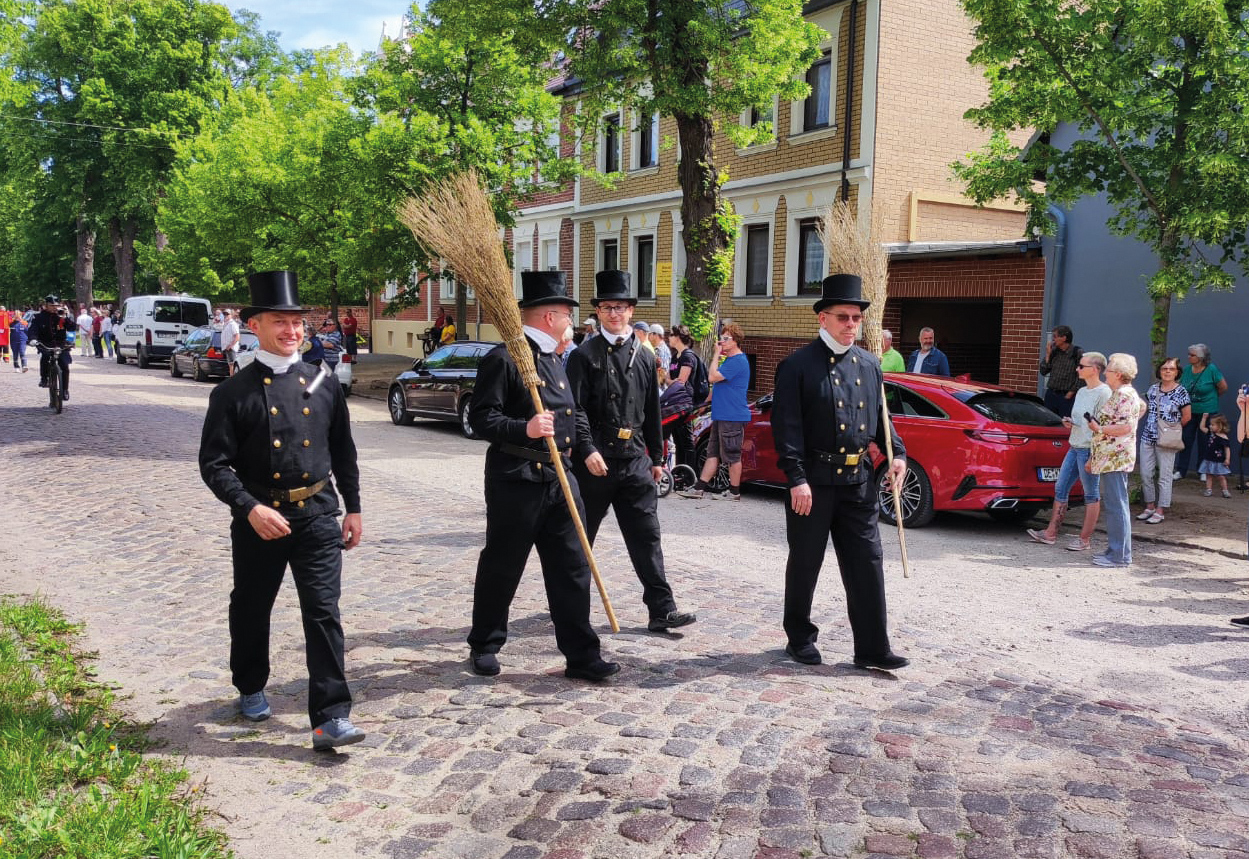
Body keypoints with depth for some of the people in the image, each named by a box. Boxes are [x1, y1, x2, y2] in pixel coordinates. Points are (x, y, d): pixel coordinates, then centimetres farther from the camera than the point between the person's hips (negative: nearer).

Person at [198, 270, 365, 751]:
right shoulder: (233, 393, -5)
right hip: (258, 519, -1)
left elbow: (343, 452, 12)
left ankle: (330, 717, -3)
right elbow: (214, 463, -8)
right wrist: (250, 508, -21)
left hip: (318, 516, 1)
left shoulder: (324, 385, 4)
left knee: (324, 614, -5)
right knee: (251, 611, 17)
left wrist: (353, 508, 10)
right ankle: (251, 689, 42)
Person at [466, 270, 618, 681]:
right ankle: (484, 645, 25)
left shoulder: (553, 360, 17)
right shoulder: (502, 359, -11)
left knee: (572, 569, 6)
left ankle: (581, 654, 12)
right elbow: (481, 417, -16)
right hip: (516, 481, -7)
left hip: (560, 479, 8)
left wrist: (586, 450, 22)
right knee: (501, 570, 7)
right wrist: (524, 429, -28)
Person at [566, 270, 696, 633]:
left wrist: (657, 458, 15)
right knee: (580, 535, 9)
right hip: (594, 460, -3)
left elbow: (652, 412, 15)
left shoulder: (644, 356, 11)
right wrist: (588, 451, -20)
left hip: (635, 459, 4)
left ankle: (661, 609, 2)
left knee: (646, 534, 1)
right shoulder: (584, 356, -3)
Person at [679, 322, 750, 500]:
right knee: (713, 452, 10)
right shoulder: (729, 360, 17)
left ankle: (734, 492, 8)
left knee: (732, 455, -1)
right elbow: (716, 380, 28)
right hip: (721, 415, 10)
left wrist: (716, 354, -12)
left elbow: (713, 377, -20)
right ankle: (699, 487, 12)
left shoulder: (738, 361, -16)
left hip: (733, 417, -10)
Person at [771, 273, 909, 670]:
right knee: (805, 563, 9)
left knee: (867, 563, 4)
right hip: (813, 481, -5)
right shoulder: (798, 366, -7)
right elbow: (787, 427, -11)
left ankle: (872, 647, 11)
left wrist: (897, 453, 4)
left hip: (858, 480, 5)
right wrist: (797, 479, -17)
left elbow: (880, 417, 19)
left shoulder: (869, 365, 11)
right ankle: (800, 638, 25)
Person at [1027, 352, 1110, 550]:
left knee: (1091, 494, 1)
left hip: (1089, 449, -9)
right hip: (1074, 447, 9)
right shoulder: (1081, 392, 17)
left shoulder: (1103, 393, -11)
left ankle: (1085, 539, 6)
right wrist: (1069, 423, 4)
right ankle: (1051, 533, 15)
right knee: (1061, 489, 9)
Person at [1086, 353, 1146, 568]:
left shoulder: (1125, 395, -13)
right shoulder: (1119, 394, 19)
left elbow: (1125, 428, -23)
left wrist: (1099, 428, -12)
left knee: (1116, 506, -8)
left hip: (1116, 459, -11)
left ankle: (1120, 555, -6)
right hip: (1109, 459, 11)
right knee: (1111, 505, 13)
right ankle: (1115, 550, 19)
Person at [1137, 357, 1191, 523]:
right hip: (1147, 437, 5)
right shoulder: (1153, 388, 8)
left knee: (1164, 476, 0)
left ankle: (1160, 511, 6)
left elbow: (1187, 417, -1)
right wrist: (1152, 425, 12)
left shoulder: (1180, 392, -6)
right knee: (1145, 473, 7)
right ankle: (1150, 506, 20)